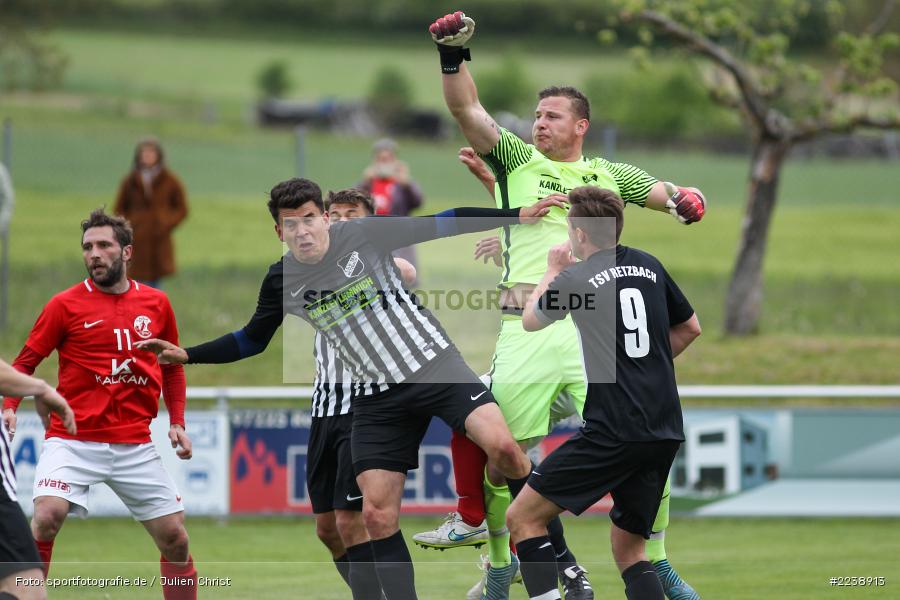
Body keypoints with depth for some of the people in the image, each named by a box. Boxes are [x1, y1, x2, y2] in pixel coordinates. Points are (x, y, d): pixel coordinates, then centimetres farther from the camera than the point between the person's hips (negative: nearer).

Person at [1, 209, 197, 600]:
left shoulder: (156, 304, 8)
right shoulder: (65, 304, -1)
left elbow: (172, 367, 21)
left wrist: (177, 422, 12)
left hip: (135, 446, 3)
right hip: (73, 441, -3)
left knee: (175, 539, 3)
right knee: (46, 517, -26)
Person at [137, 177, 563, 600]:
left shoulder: (363, 236, -8)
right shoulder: (284, 283, 0)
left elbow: (441, 224, -9)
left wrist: (517, 216, -13)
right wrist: (188, 356, 13)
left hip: (436, 367, -3)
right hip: (379, 398, 3)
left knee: (501, 446, -24)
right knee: (378, 514, -4)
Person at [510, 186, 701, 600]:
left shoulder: (575, 279, -5)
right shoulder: (649, 267, 11)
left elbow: (530, 320, 15)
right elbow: (690, 328, 25)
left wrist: (552, 270, 31)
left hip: (613, 433, -7)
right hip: (665, 433, 7)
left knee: (523, 518, 2)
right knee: (629, 550, 15)